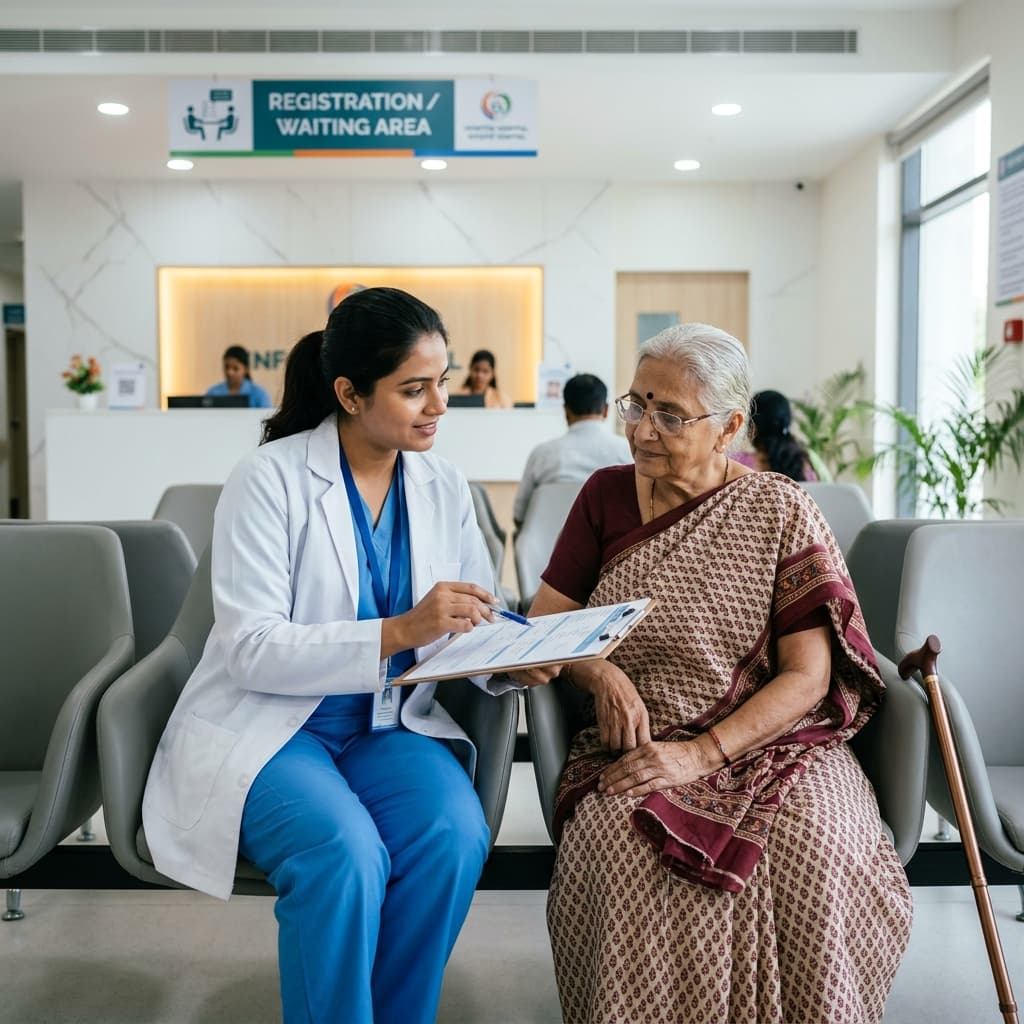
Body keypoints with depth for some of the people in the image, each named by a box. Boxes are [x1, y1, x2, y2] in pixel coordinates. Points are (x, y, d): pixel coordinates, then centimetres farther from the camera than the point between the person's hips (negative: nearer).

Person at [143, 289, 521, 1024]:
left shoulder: (444, 487, 3)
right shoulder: (271, 478, -12)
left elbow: (477, 626, 4)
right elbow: (251, 651, -19)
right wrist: (397, 631, -29)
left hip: (389, 725, 4)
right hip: (265, 724, -3)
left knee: (455, 834, -25)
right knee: (347, 853, -31)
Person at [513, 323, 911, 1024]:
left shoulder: (781, 511, -1)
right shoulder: (606, 494, 7)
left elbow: (808, 676, -6)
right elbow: (545, 623, 7)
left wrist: (701, 754, -18)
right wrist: (600, 675, -14)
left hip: (766, 741, -1)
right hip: (636, 746, 2)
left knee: (813, 856, -31)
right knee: (624, 846, -30)